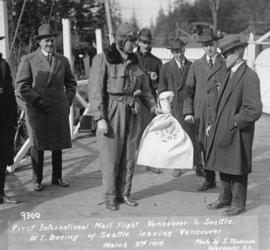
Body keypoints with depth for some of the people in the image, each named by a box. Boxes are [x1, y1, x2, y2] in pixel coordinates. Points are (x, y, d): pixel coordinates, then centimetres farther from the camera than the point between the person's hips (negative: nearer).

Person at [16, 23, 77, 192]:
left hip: (59, 110, 3)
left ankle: (57, 177, 21)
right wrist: (39, 102, -11)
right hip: (38, 111, -3)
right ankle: (37, 180, 13)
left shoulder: (63, 61, 12)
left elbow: (71, 83, 20)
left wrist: (68, 101, 7)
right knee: (38, 146, 2)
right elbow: (22, 86, -5)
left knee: (58, 145, 8)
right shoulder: (28, 61, 0)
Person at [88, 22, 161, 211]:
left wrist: (154, 107, 5)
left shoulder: (134, 61, 10)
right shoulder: (103, 59, -7)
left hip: (132, 114, 5)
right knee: (111, 158, 2)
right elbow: (96, 90, -11)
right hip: (111, 113, -5)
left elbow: (144, 89, 18)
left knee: (129, 157, 9)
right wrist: (100, 118, -16)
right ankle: (110, 196, 15)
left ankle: (124, 193, 22)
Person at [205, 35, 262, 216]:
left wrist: (233, 122, -16)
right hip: (223, 131, 8)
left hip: (238, 133, -8)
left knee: (237, 169, 5)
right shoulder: (231, 74, 11)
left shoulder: (249, 77, -18)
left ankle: (238, 203, 20)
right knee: (223, 166, 18)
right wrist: (216, 125, 11)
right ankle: (226, 198, 33)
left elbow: (255, 111, -22)